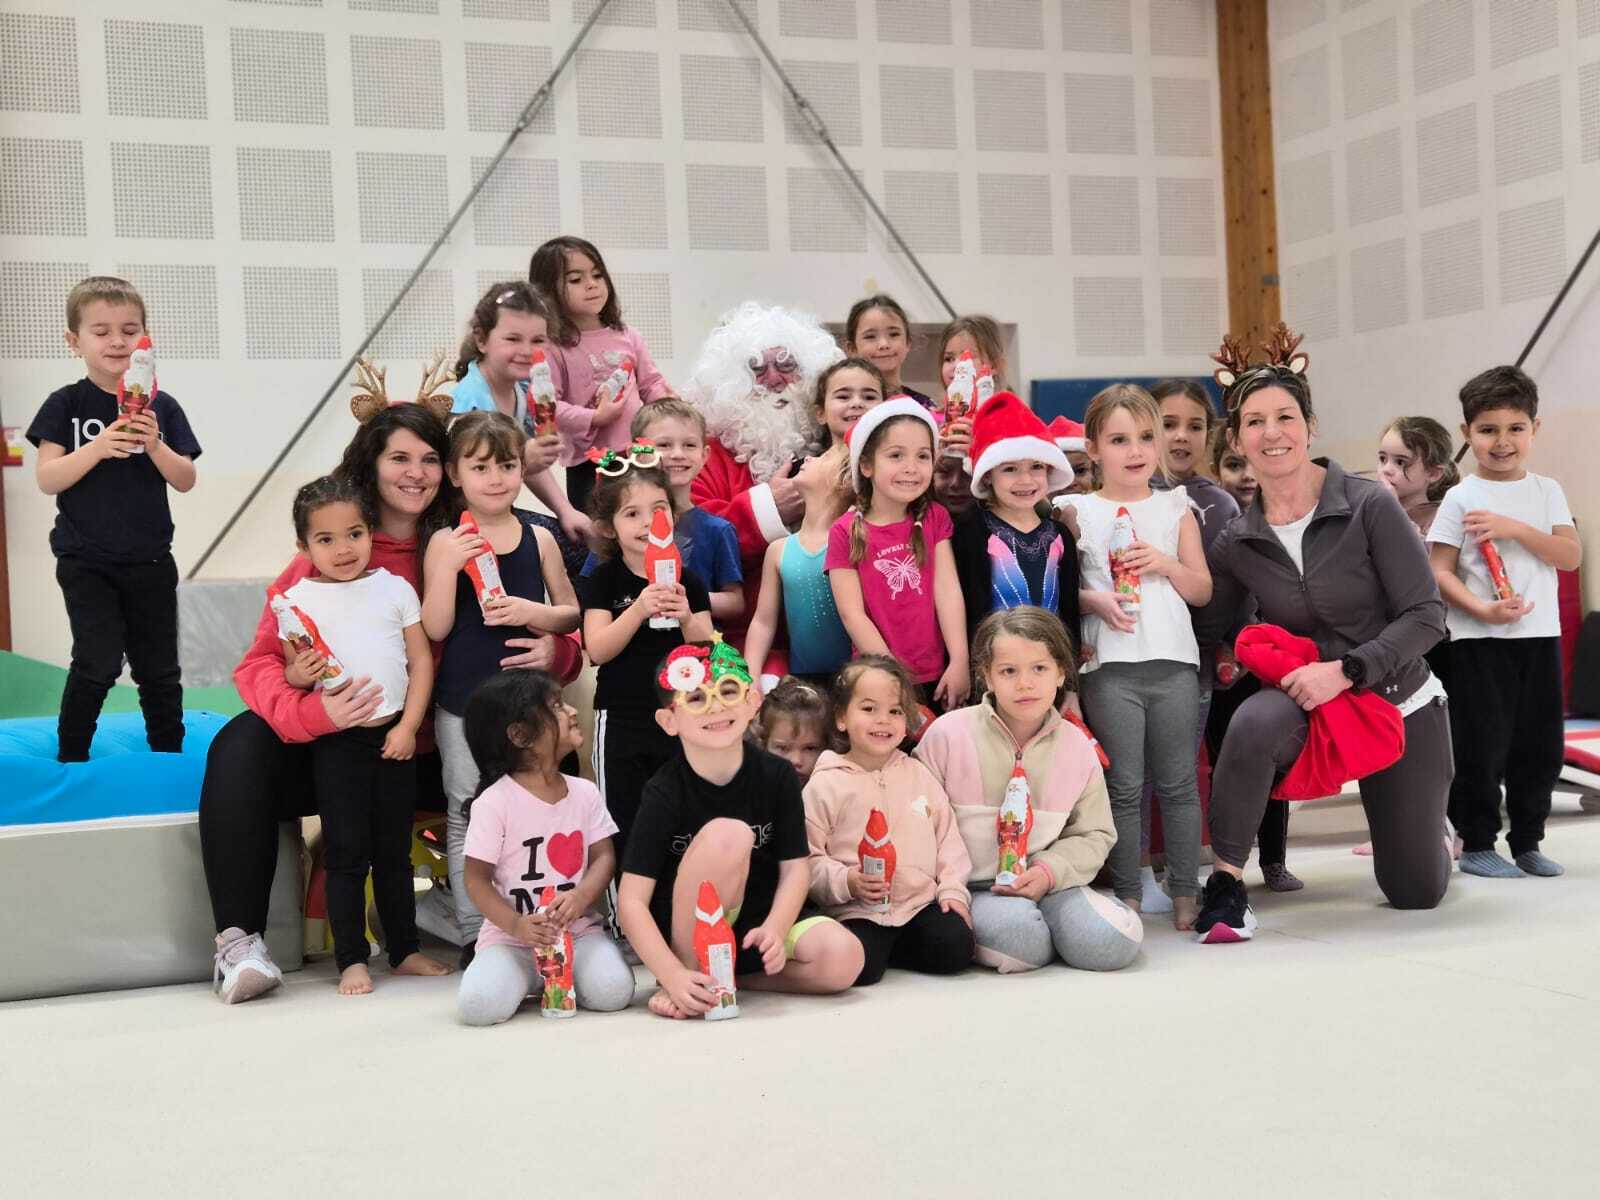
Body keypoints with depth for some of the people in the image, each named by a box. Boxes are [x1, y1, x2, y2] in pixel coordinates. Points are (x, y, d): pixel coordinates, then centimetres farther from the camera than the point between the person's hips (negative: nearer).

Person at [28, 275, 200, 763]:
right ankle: (69, 758, 4)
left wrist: (154, 445, -19)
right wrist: (98, 447, -25)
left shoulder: (162, 407, 2)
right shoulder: (65, 405, -3)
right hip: (85, 561, -2)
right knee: (99, 663, -14)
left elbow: (186, 481, 0)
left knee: (159, 670, 9)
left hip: (149, 561, 3)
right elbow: (47, 479, -10)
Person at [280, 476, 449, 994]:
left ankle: (405, 949, 22)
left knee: (394, 850, 12)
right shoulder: (299, 600, 0)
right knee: (347, 853, 0)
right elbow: (289, 673, 4)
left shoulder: (395, 589, 2)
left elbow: (421, 661, 3)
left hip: (393, 737, 2)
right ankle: (351, 960, 7)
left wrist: (408, 727, -5)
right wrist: (299, 674, -19)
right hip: (337, 742, -2)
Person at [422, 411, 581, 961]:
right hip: (462, 702, -1)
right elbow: (435, 627, -6)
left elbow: (571, 614, 8)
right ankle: (473, 932, 13)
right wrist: (449, 565, -19)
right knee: (466, 816, 5)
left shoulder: (539, 539, 4)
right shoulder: (447, 542, -1)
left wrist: (533, 612, -11)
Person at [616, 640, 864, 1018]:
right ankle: (689, 974, -19)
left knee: (843, 958, -23)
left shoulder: (777, 776, -7)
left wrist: (774, 930, -24)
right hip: (683, 936, -4)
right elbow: (631, 902, -19)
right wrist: (675, 976, -32)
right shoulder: (664, 792, -16)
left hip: (755, 928, 4)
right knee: (727, 834, -30)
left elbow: (794, 869, -4)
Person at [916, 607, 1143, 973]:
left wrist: (1050, 871, -10)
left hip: (1046, 884, 4)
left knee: (1115, 940, -22)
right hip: (969, 888, -3)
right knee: (1018, 933, -36)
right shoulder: (948, 734, -6)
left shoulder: (1077, 747, 4)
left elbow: (1094, 834, 9)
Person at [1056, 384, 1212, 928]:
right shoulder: (1077, 511, 5)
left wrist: (1165, 563, -8)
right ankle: (1128, 895, 9)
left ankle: (1184, 892, 12)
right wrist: (1095, 600, -15)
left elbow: (1202, 590, 9)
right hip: (1110, 665, -2)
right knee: (1124, 786, 1)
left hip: (1173, 661, 2)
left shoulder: (1176, 509, 11)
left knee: (1178, 782, 5)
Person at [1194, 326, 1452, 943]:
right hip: (1307, 704, 1)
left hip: (1400, 704, -1)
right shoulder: (1236, 543, -5)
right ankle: (1226, 882, -21)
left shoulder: (1368, 506, -16)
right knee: (1255, 722, -37)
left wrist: (1346, 670, -27)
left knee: (1415, 892, 8)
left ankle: (1425, 829, 45)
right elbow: (1207, 631, 2)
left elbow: (1425, 614, -16)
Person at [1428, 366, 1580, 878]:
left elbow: (1570, 555, -3)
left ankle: (1527, 841, 21)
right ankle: (1477, 844, 10)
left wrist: (1515, 528, -16)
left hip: (1540, 635, 4)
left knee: (1540, 744, 8)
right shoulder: (1460, 498, -3)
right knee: (1481, 745, -2)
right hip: (1478, 641, -4)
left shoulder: (1546, 491, 8)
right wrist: (1481, 609, -22)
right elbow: (1439, 571, -7)